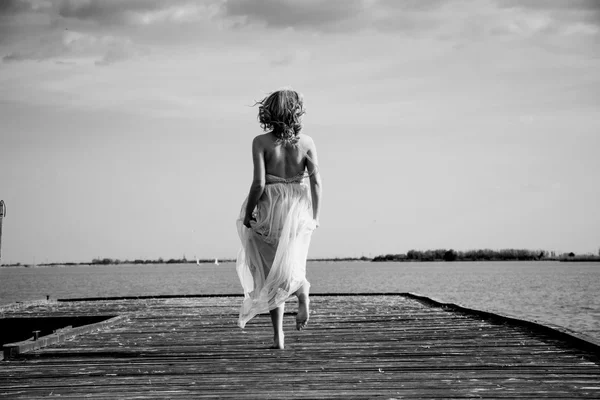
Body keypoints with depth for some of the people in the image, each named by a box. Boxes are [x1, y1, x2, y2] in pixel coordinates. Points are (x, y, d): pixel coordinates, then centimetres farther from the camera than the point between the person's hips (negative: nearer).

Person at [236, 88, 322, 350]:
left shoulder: (261, 142, -9)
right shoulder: (306, 142, -2)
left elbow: (259, 183, -15)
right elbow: (316, 182, -3)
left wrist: (247, 214, -2)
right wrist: (315, 215, 8)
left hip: (270, 210, -2)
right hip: (299, 211, 2)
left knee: (272, 274, 11)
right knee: (290, 266, 19)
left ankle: (278, 337, 5)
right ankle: (301, 290, -17)